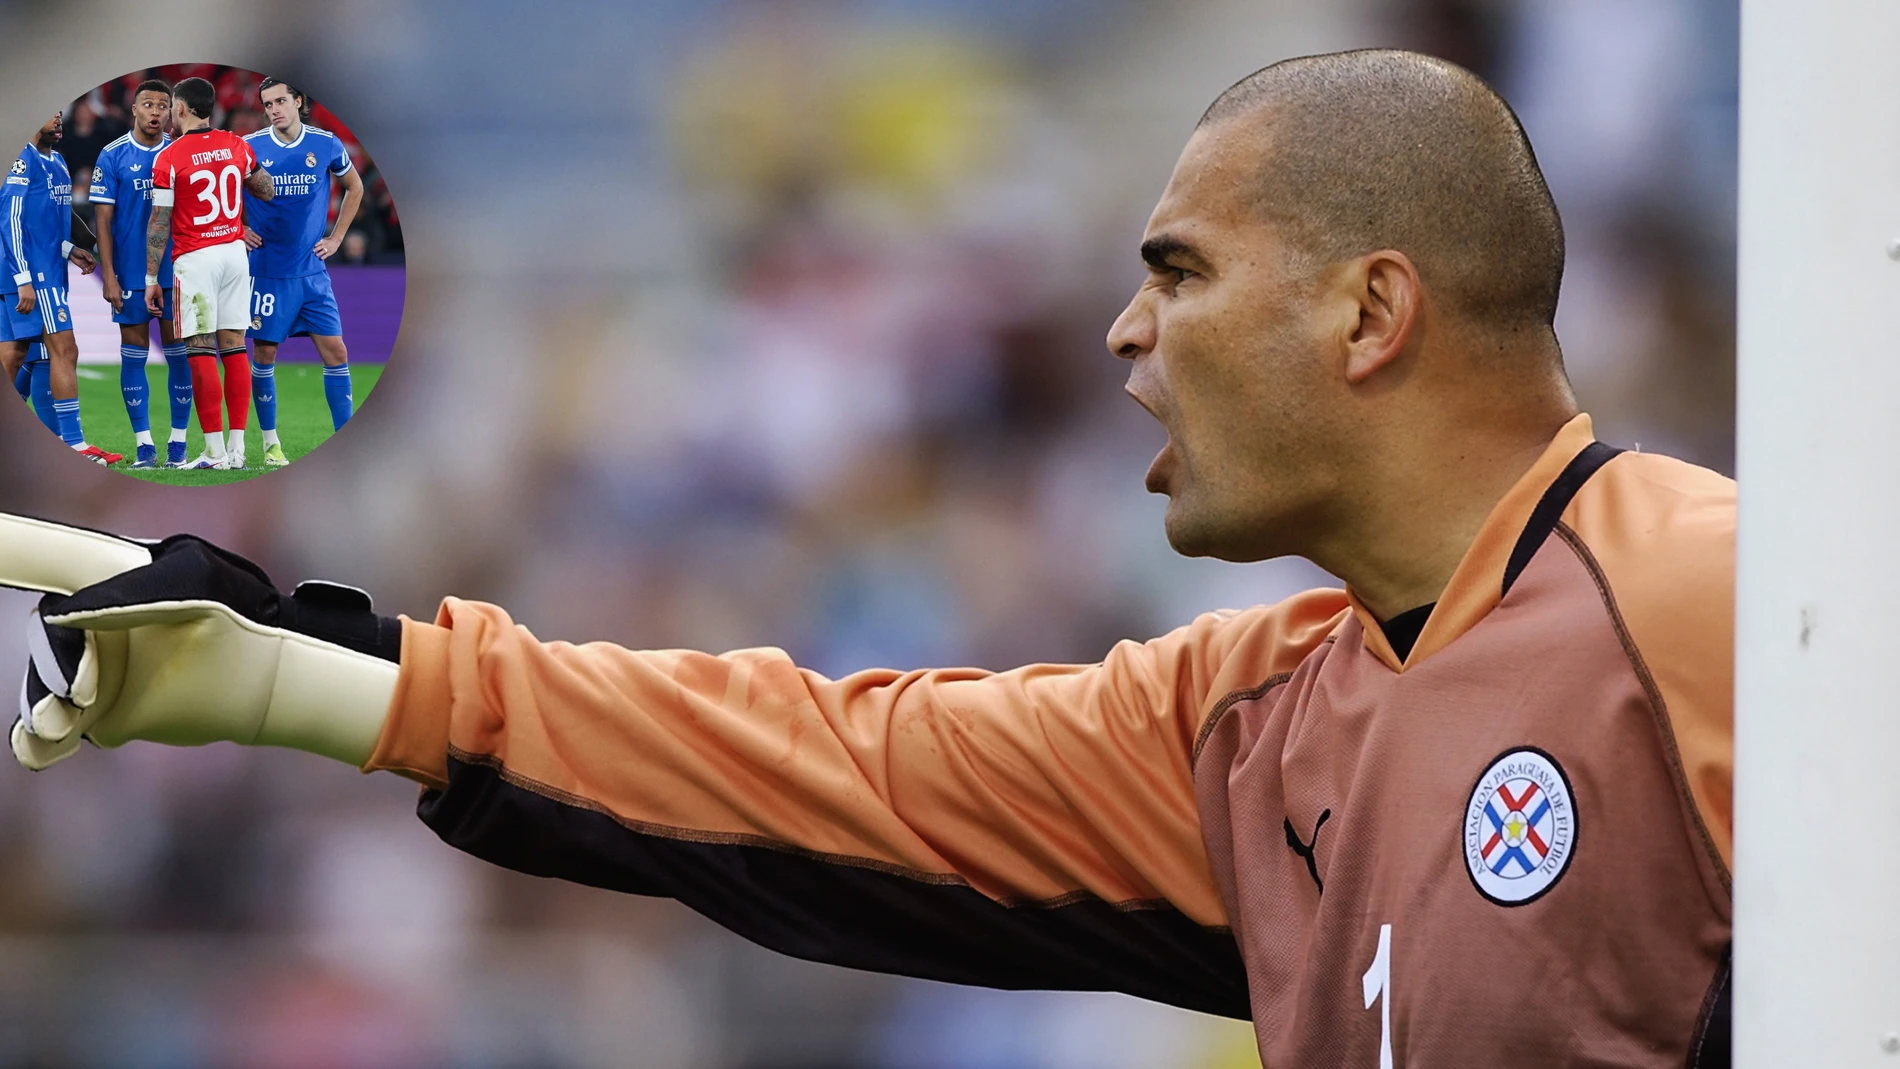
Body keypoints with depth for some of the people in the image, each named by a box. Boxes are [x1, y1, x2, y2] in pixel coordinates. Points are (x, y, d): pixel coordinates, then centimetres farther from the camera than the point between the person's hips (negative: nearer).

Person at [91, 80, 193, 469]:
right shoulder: (113, 156, -1)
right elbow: (103, 221, -2)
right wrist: (109, 276, -7)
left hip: (176, 272, 1)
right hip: (131, 275, -1)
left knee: (179, 355, 1)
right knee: (134, 355, 1)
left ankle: (177, 444, 7)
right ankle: (144, 446, 5)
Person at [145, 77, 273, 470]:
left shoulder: (169, 159, -9)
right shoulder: (236, 146, 5)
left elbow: (159, 224, -7)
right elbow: (266, 191, 18)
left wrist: (151, 279, -2)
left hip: (195, 260, -5)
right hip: (235, 253, 5)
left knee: (201, 353, -3)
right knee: (234, 348, 7)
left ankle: (215, 450, -6)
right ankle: (237, 448, 5)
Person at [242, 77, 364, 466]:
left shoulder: (326, 145, 1)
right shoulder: (249, 148, -4)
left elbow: (354, 187, 18)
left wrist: (336, 237, 12)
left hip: (312, 270, 1)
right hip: (266, 269, -1)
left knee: (335, 352, -4)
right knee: (264, 353, 0)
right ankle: (270, 442, 11)